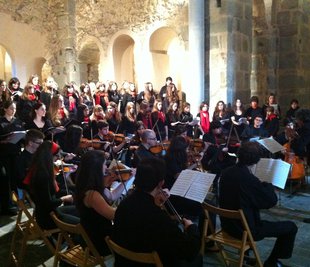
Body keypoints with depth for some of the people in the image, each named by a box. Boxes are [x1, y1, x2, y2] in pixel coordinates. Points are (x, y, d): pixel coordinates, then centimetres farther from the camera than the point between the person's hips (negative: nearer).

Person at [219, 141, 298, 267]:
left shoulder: (226, 172, -7)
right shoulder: (250, 179, -29)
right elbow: (272, 200, -15)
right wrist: (266, 184, 1)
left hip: (227, 224, 8)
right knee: (291, 227, 6)